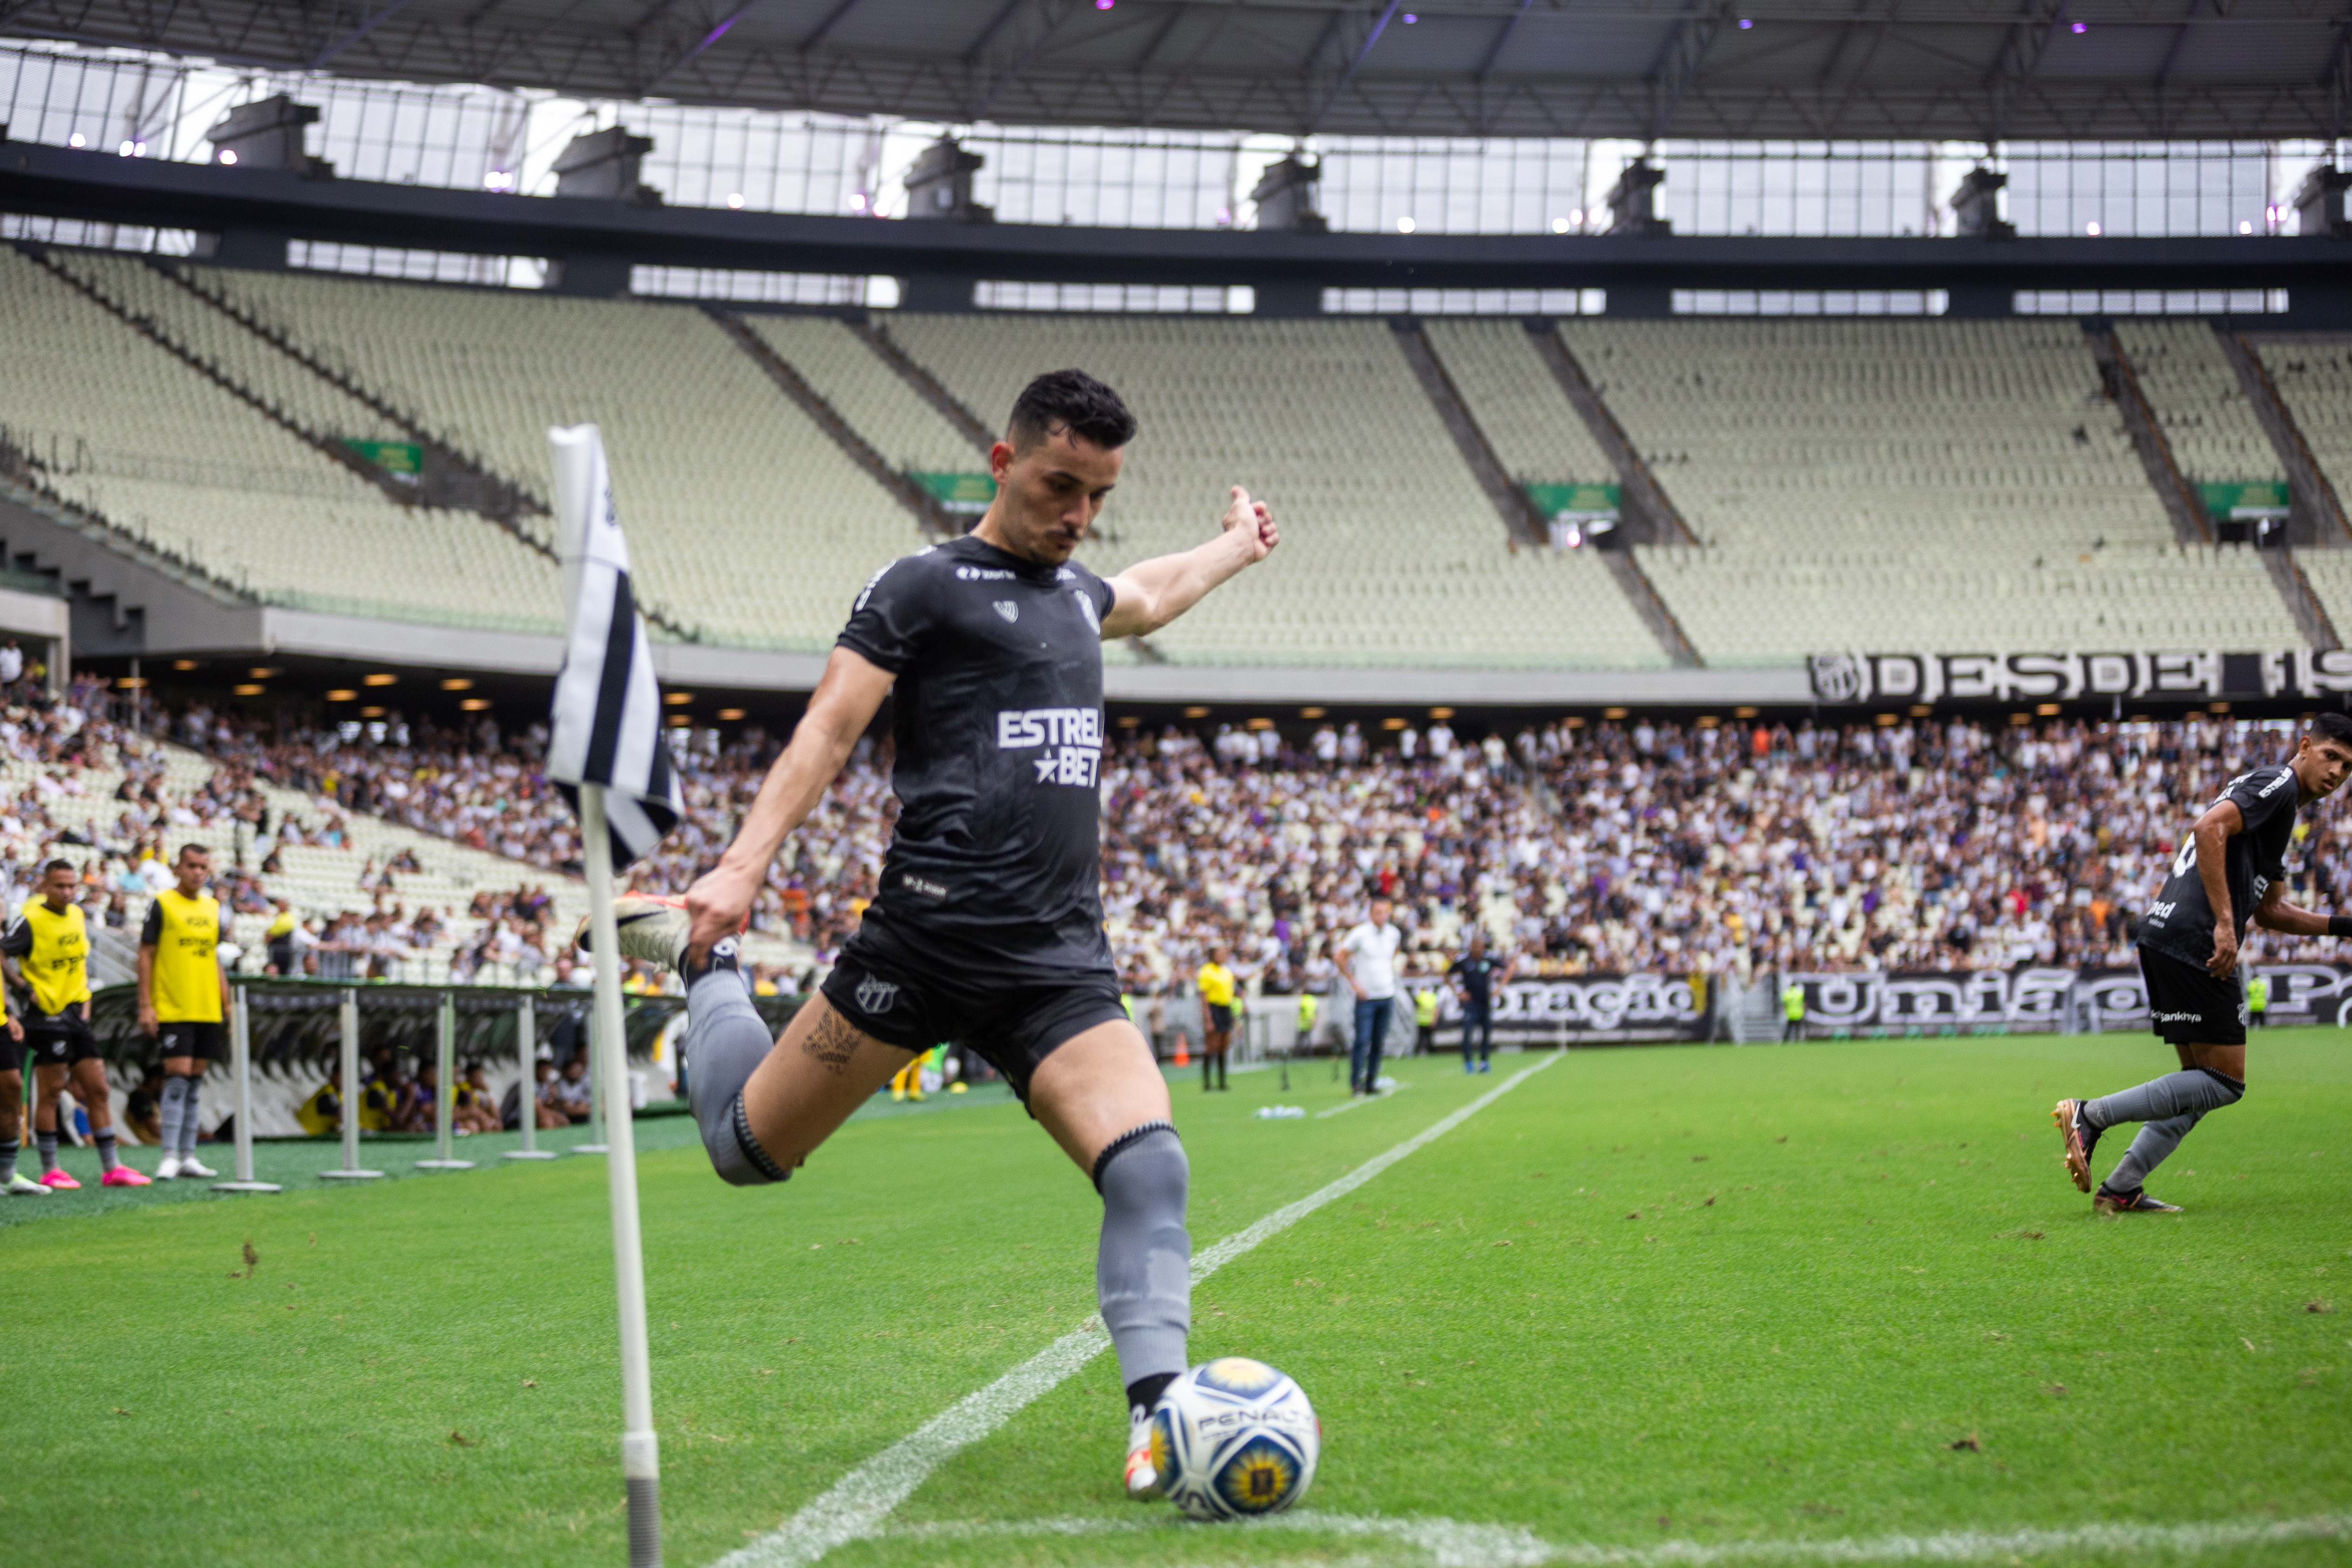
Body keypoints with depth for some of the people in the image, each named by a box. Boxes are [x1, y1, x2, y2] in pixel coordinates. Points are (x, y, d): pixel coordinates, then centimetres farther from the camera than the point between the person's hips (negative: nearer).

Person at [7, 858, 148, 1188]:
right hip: (47, 1016, -7)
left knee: (98, 1089, 6)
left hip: (76, 1015, 7)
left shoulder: (77, 916, 11)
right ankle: (49, 1170, 4)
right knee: (50, 1092, -3)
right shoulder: (30, 920, -10)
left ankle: (111, 1167, 9)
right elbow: (2, 955, -12)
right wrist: (26, 988, -14)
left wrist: (86, 1001, 14)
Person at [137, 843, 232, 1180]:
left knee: (195, 1080, 7)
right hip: (171, 1009, -6)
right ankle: (170, 1157, -9)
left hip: (207, 1010, 6)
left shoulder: (212, 907, 14)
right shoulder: (162, 904, -3)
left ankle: (188, 1156, 10)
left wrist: (228, 1006, 16)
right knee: (177, 1077, -11)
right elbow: (146, 955, -4)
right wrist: (145, 1006, -11)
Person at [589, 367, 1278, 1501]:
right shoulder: (925, 586, 0)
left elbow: (1150, 596, 48)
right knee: (747, 1148, 3)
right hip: (930, 933, -5)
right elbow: (827, 731, -8)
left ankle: (1154, 1419, -16)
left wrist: (1236, 546, 62)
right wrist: (744, 866, -19)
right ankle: (706, 966, 31)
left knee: (1150, 1168, -17)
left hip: (1062, 965, 5)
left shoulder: (1075, 592, 22)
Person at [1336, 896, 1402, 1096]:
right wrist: (1354, 983, -7)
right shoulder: (1360, 934, -10)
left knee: (1379, 1042, 5)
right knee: (1362, 1040, -9)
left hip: (1387, 995, 5)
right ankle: (1355, 1083, -1)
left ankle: (1371, 1082, 13)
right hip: (1366, 996, -5)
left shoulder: (1394, 935, 5)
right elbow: (1340, 957, -4)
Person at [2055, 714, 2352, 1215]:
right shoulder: (2276, 784, -4)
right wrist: (2225, 923, -23)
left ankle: (2120, 1190, 8)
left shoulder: (2279, 802, 27)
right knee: (2224, 1083, -7)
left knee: (2202, 1082, 13)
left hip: (2164, 937, 10)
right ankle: (2091, 1115, -10)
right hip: (2192, 943, -10)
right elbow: (2210, 827, -21)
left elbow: (2269, 909, 34)